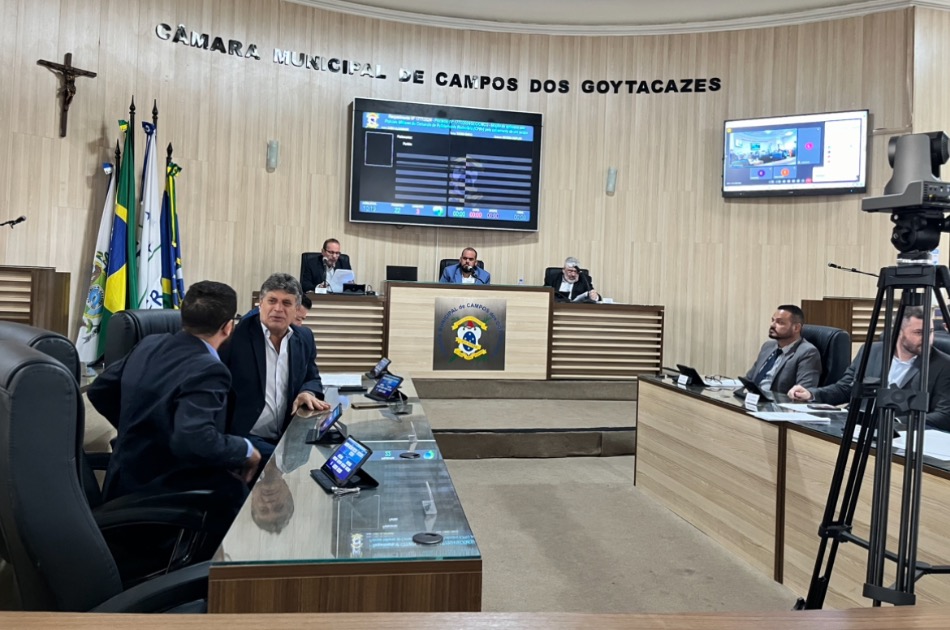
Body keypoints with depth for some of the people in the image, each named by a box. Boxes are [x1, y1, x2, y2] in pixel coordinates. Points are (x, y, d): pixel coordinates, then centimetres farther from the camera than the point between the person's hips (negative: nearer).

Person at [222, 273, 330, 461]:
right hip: (243, 437, -5)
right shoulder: (236, 334, -7)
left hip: (287, 437, 6)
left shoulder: (304, 338, 9)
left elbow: (312, 378, 20)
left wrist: (308, 392, -5)